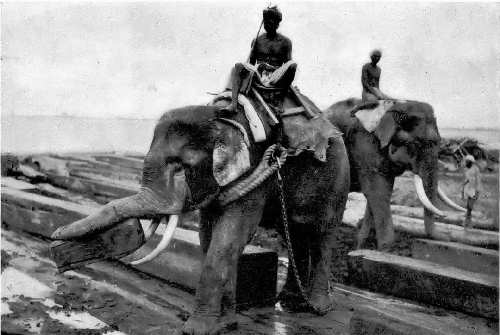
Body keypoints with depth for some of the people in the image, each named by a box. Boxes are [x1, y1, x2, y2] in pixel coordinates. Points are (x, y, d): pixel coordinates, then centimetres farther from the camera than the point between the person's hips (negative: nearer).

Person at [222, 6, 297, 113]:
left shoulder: (285, 41, 7)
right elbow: (251, 62, 13)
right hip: (258, 75, 2)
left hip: (276, 77, -2)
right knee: (238, 66, -22)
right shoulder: (257, 40, 13)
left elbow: (287, 65, 1)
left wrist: (270, 67, -16)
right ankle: (233, 104, -35)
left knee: (293, 64, -29)